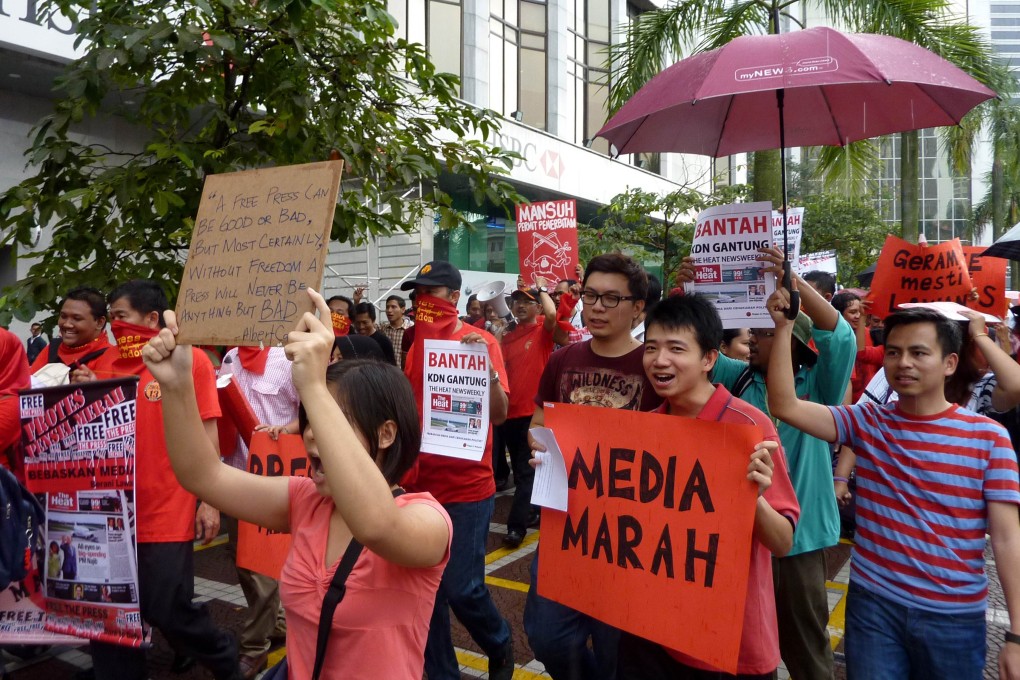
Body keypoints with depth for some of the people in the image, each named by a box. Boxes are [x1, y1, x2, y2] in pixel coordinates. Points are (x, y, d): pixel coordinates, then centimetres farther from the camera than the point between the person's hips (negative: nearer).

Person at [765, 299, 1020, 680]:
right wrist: (783, 327, -21)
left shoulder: (987, 437, -5)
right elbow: (784, 406, -14)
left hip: (954, 616, 0)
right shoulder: (866, 423, -2)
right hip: (872, 604, 1)